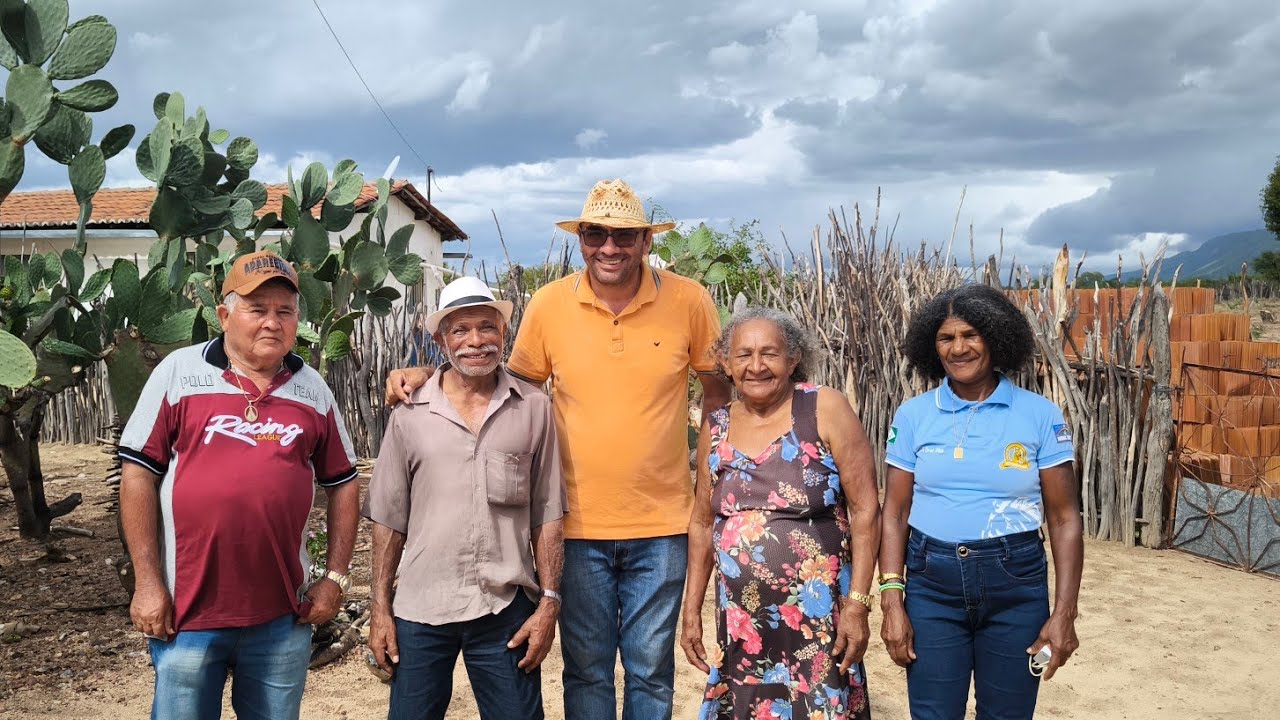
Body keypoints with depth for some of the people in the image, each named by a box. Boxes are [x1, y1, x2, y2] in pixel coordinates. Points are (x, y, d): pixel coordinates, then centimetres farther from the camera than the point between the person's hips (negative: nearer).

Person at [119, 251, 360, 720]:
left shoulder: (313, 389, 5)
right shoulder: (179, 373, -3)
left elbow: (342, 483, 11)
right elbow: (139, 474, -3)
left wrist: (336, 577, 4)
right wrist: (148, 582, -6)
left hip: (283, 616, 2)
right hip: (186, 611, -2)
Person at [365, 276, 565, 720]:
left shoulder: (534, 409, 0)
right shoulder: (411, 414, 1)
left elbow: (547, 515, 3)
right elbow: (389, 519, 6)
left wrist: (549, 602, -1)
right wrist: (380, 608, 4)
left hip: (506, 610, 0)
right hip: (419, 612, 1)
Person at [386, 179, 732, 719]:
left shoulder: (688, 301, -6)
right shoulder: (548, 305, -5)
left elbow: (720, 389, 7)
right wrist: (424, 377, -4)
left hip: (660, 525, 0)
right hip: (580, 525, 1)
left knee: (651, 670, 12)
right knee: (586, 669, 13)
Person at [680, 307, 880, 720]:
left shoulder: (825, 410, -7)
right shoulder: (715, 429, 6)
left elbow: (865, 510, -8)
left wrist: (857, 604, -12)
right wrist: (691, 612, 13)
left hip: (816, 621, -4)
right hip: (740, 623, 4)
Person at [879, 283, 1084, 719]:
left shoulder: (1040, 415, -3)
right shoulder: (913, 415, 0)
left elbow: (1065, 519, -2)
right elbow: (895, 514, 1)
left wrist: (1064, 614, -7)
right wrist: (892, 601, -7)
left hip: (1016, 586, 0)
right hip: (931, 584, 1)